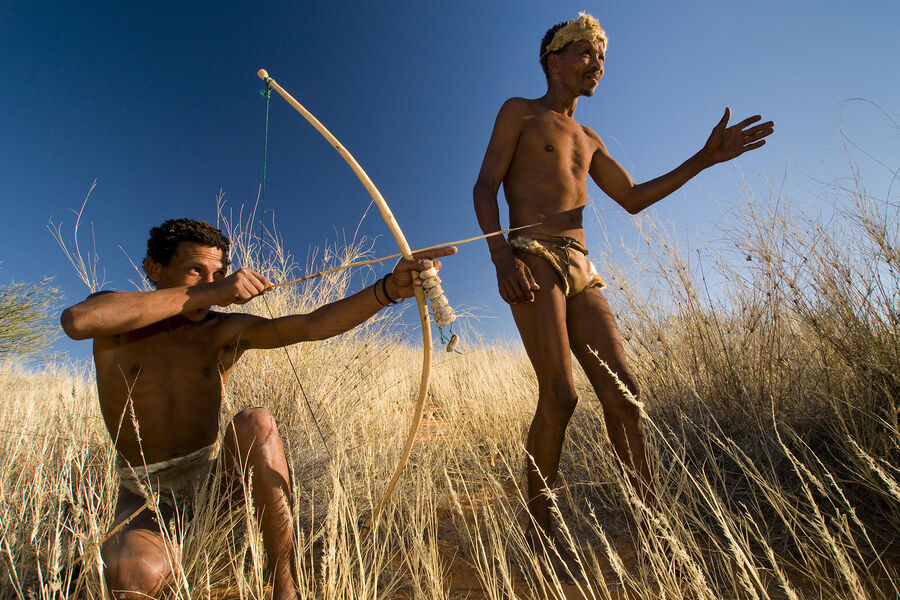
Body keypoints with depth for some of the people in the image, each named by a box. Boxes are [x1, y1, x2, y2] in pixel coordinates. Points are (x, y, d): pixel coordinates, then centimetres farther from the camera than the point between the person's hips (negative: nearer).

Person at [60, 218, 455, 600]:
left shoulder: (224, 332, -6)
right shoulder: (114, 315, -5)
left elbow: (312, 325, -23)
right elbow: (77, 321, -32)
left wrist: (390, 287, -38)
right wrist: (207, 294, -34)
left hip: (214, 472, 1)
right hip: (148, 493, -1)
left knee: (256, 422, -31)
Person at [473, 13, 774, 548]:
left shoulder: (588, 140, 31)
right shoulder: (520, 112, 12)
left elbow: (632, 199, 28)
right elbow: (485, 187, -1)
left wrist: (705, 158, 21)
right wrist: (501, 255, -18)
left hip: (581, 271, 7)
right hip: (531, 261, -6)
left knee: (623, 390, -2)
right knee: (560, 394, -17)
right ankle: (540, 532, -2)